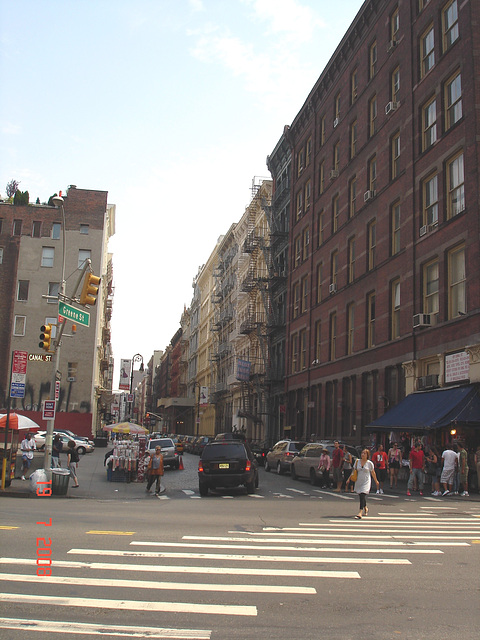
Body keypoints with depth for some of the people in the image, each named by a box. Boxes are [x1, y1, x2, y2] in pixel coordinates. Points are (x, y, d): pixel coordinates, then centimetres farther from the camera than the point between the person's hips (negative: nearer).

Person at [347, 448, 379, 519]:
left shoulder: (370, 463, -4)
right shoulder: (357, 461, 4)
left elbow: (373, 473, 8)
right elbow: (353, 471, 10)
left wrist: (376, 481, 17)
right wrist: (349, 479, 6)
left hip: (366, 482, -4)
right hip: (358, 481, 4)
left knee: (363, 495, -16)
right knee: (361, 496, 12)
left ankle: (360, 513, -21)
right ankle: (365, 508, 40)